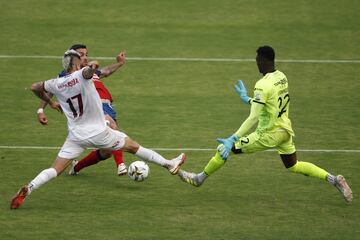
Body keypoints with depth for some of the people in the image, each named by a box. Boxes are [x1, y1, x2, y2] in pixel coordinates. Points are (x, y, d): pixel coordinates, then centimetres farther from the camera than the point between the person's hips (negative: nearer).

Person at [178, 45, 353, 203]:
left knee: (223, 149, 0)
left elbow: (254, 118, -27)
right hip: (285, 130, 8)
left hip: (269, 134, -8)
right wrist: (247, 99, 28)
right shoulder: (282, 77, 3)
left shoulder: (263, 85, -22)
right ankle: (333, 179, 12)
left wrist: (232, 140, -27)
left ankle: (200, 178, 15)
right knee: (294, 166, 24)